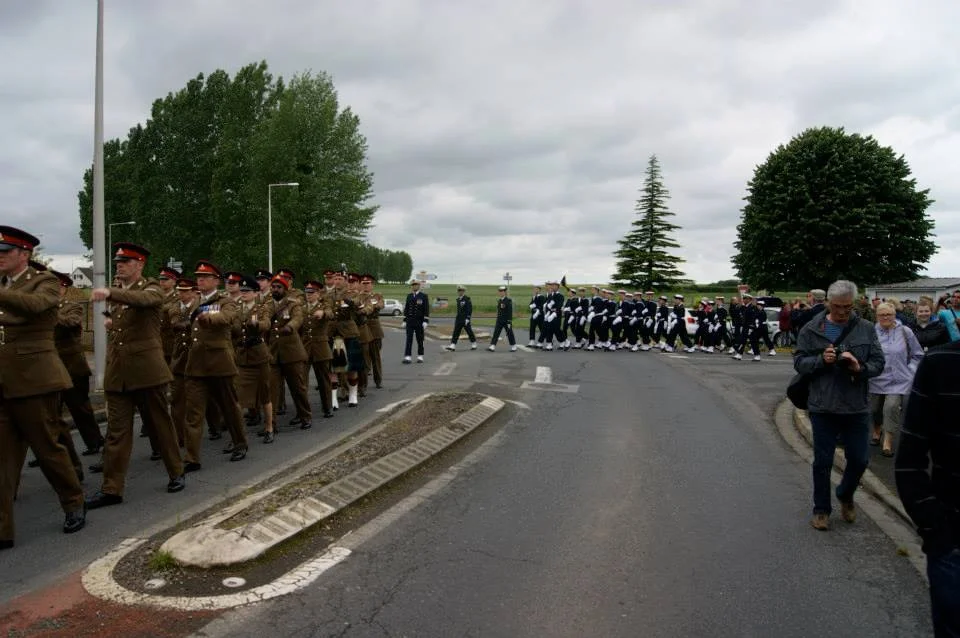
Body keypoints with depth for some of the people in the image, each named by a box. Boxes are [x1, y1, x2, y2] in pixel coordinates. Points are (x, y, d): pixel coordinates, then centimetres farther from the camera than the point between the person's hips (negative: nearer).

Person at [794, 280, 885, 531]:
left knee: (859, 460, 10)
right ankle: (821, 509, 24)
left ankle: (845, 496, 39)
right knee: (822, 462, 8)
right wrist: (821, 360, -20)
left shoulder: (866, 329, 1)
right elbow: (799, 362, -2)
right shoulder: (811, 329, -3)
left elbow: (878, 363, 1)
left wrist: (860, 367, -20)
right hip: (823, 407, -1)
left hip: (857, 407, 1)